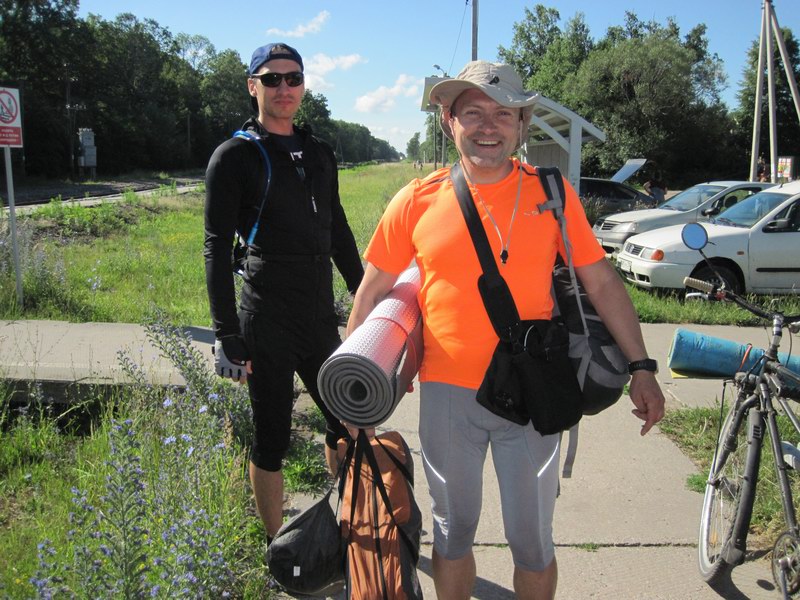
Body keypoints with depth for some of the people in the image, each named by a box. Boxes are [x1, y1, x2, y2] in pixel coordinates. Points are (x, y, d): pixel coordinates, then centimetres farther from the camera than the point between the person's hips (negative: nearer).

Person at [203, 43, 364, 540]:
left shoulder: (319, 154, 13)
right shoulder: (235, 157, -5)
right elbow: (218, 250, -10)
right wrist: (229, 339, -15)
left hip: (321, 321, 6)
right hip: (267, 327, -6)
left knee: (347, 422, 16)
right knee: (272, 440, 5)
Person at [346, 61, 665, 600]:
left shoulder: (551, 193, -2)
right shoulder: (418, 201, -3)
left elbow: (602, 281, 3)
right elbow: (373, 292, 4)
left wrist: (642, 366, 0)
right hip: (446, 395, 1)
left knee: (533, 541, 13)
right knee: (453, 532, 18)